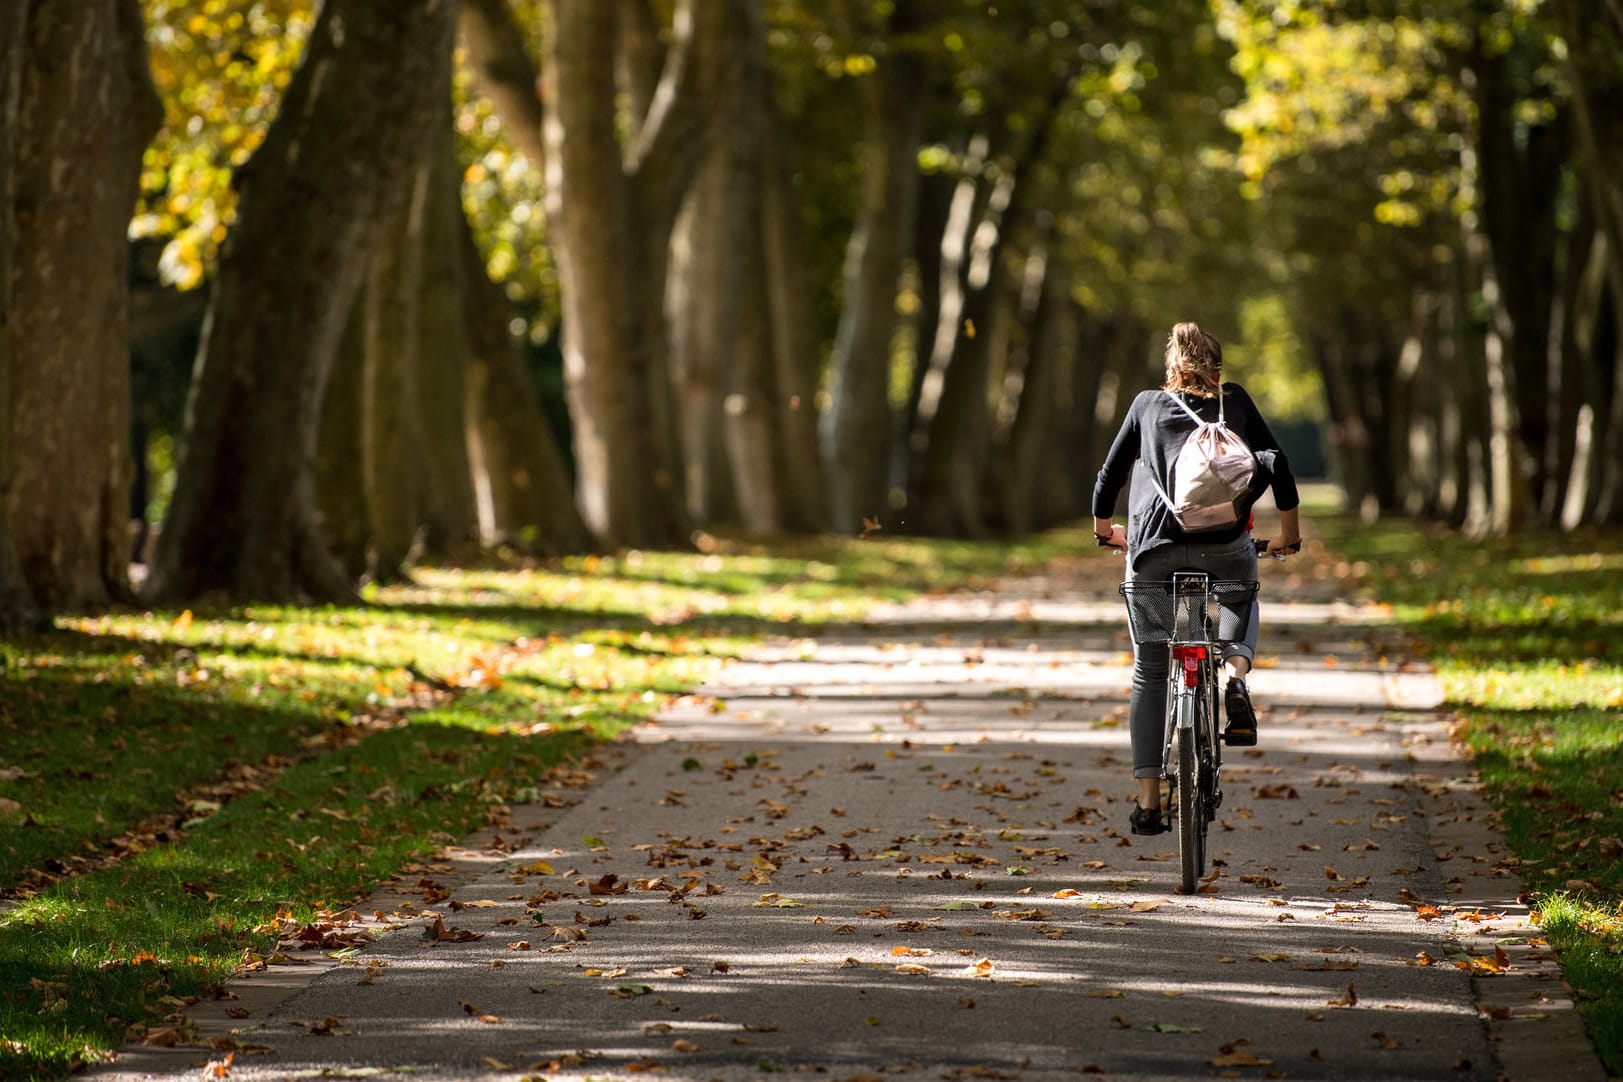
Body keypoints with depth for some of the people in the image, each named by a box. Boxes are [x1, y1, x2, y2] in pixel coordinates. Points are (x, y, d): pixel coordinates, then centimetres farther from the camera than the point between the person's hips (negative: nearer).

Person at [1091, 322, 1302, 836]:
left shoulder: (1147, 405, 19)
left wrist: (1103, 526, 40)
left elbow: (1110, 475, 22)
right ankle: (1236, 672, 2)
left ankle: (1148, 801, 4)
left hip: (1154, 544, 0)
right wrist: (1289, 530, 27)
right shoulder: (1235, 401, 17)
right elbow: (1277, 463, 14)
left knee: (1149, 674, 12)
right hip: (1224, 542, 0)